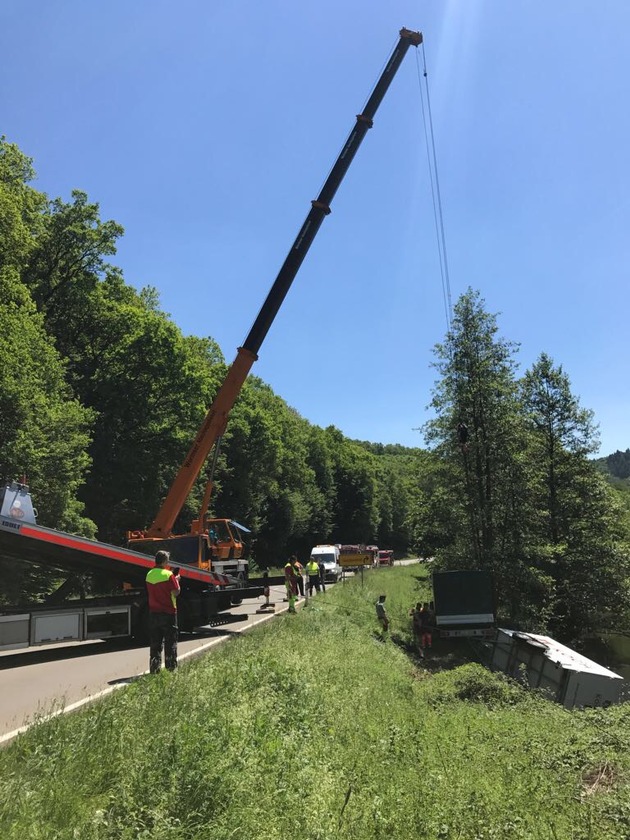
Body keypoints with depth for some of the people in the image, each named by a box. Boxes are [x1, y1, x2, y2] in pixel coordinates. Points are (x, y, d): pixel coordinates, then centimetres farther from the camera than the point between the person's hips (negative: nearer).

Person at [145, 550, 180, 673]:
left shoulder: (149, 574, 5)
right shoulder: (168, 575, -15)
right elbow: (176, 592, -15)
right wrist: (177, 580, 2)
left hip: (153, 612, 5)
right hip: (168, 612, -5)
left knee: (155, 643, 11)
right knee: (170, 642, 5)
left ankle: (154, 669, 13)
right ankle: (171, 668, 8)